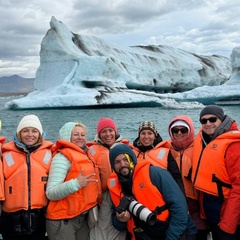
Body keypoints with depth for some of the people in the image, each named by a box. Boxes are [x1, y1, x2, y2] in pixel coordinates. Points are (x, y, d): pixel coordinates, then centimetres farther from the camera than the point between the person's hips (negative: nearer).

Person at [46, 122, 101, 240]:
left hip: (84, 218, 7)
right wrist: (76, 183, -32)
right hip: (64, 220, -7)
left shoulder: (86, 155, 10)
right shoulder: (63, 156, -13)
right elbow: (51, 193, -21)